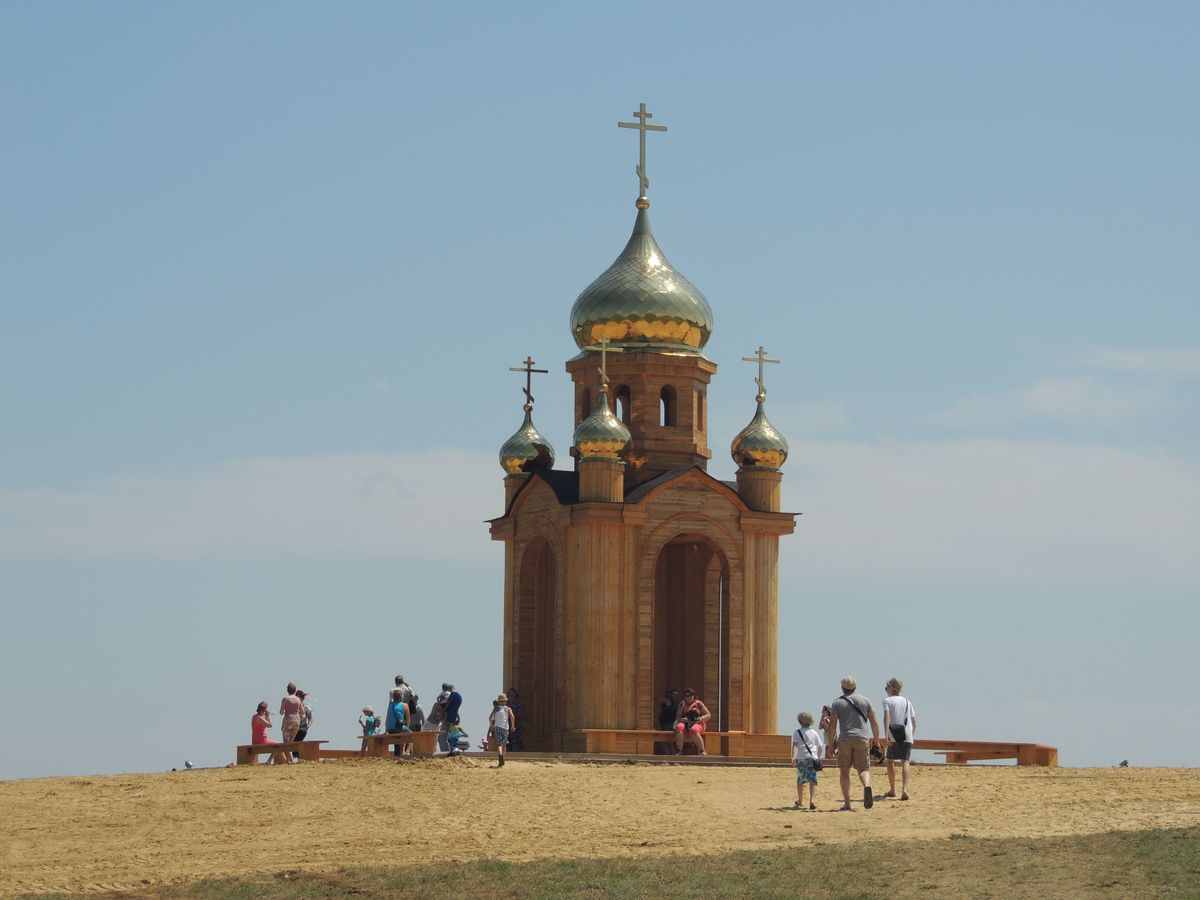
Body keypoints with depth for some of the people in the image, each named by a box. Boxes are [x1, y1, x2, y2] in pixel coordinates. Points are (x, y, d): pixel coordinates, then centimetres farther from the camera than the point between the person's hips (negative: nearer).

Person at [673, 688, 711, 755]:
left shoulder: (698, 703, 7)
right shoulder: (682, 704, 14)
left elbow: (708, 715, 5)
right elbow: (677, 717, 10)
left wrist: (701, 718, -14)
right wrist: (683, 719, -13)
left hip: (697, 724, -2)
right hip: (685, 724, 2)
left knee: (694, 730, -40)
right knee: (679, 727, -34)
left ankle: (702, 751, -31)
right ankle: (678, 751, -35)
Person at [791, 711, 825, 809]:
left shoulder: (797, 732, 4)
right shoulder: (814, 732, 12)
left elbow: (794, 744, -11)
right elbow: (820, 747, 16)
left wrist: (793, 757, -3)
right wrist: (818, 757, 30)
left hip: (801, 758, -1)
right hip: (812, 757, 1)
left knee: (800, 781, 14)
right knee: (812, 779, -7)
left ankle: (800, 802, 24)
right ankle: (812, 800, -26)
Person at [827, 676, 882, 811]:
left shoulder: (837, 703, 4)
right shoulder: (865, 700, 11)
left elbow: (832, 724, -3)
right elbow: (874, 722, 10)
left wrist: (831, 744, 1)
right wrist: (876, 740, 19)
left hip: (844, 739, -1)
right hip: (862, 738, 1)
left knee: (844, 771, 8)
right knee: (863, 769, 4)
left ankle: (847, 804, 3)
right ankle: (867, 786, -30)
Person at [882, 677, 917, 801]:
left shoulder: (887, 700, 4)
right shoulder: (907, 701, 18)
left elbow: (887, 716, -13)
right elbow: (914, 722, 18)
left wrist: (886, 733, -23)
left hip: (894, 736, -3)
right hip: (907, 736, 3)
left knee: (890, 761, 13)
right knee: (905, 762, -6)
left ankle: (892, 790, 19)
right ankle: (904, 789, -24)